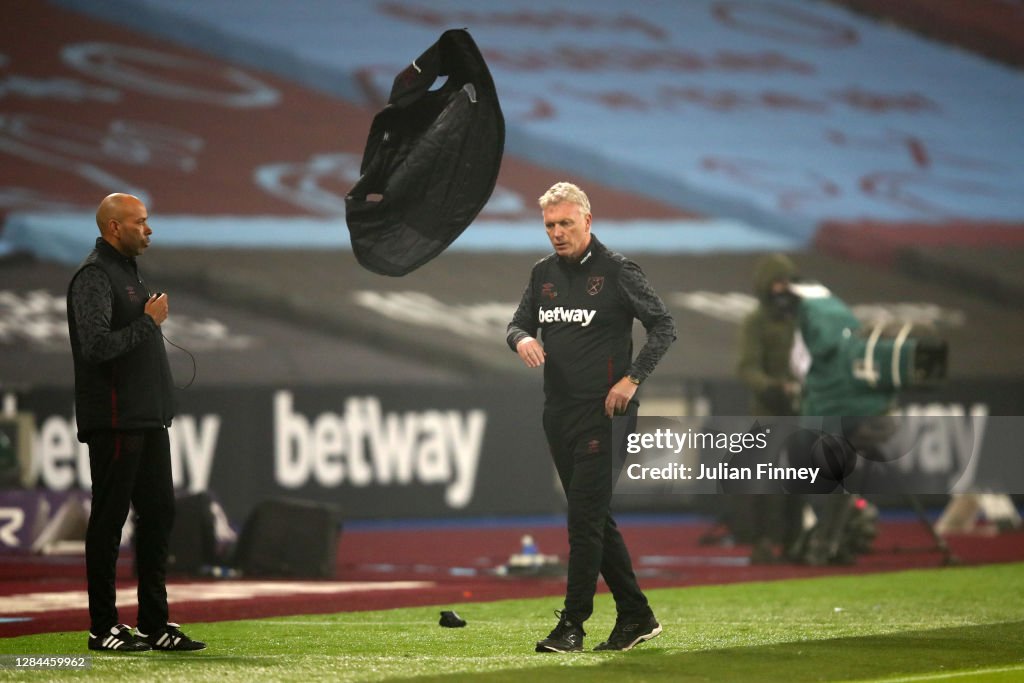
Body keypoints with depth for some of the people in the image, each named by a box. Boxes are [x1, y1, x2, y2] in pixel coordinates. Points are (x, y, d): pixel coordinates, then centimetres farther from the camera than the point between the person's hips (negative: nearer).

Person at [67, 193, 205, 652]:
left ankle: (154, 624, 15)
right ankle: (103, 628, 2)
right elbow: (96, 346, -24)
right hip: (115, 421, -10)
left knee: (158, 515, 10)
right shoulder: (94, 277, -12)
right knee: (108, 522, -3)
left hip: (148, 420, 10)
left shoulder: (128, 273, 19)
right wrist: (148, 321, -15)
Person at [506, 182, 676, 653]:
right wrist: (522, 339, -4)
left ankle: (572, 625, -8)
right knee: (594, 519, 11)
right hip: (558, 413, 7)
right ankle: (636, 616, 19)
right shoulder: (544, 273, 12)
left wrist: (632, 378, -14)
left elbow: (663, 326, -5)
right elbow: (519, 324, 20)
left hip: (602, 411, -7)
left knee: (585, 518, -10)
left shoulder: (616, 271, -6)